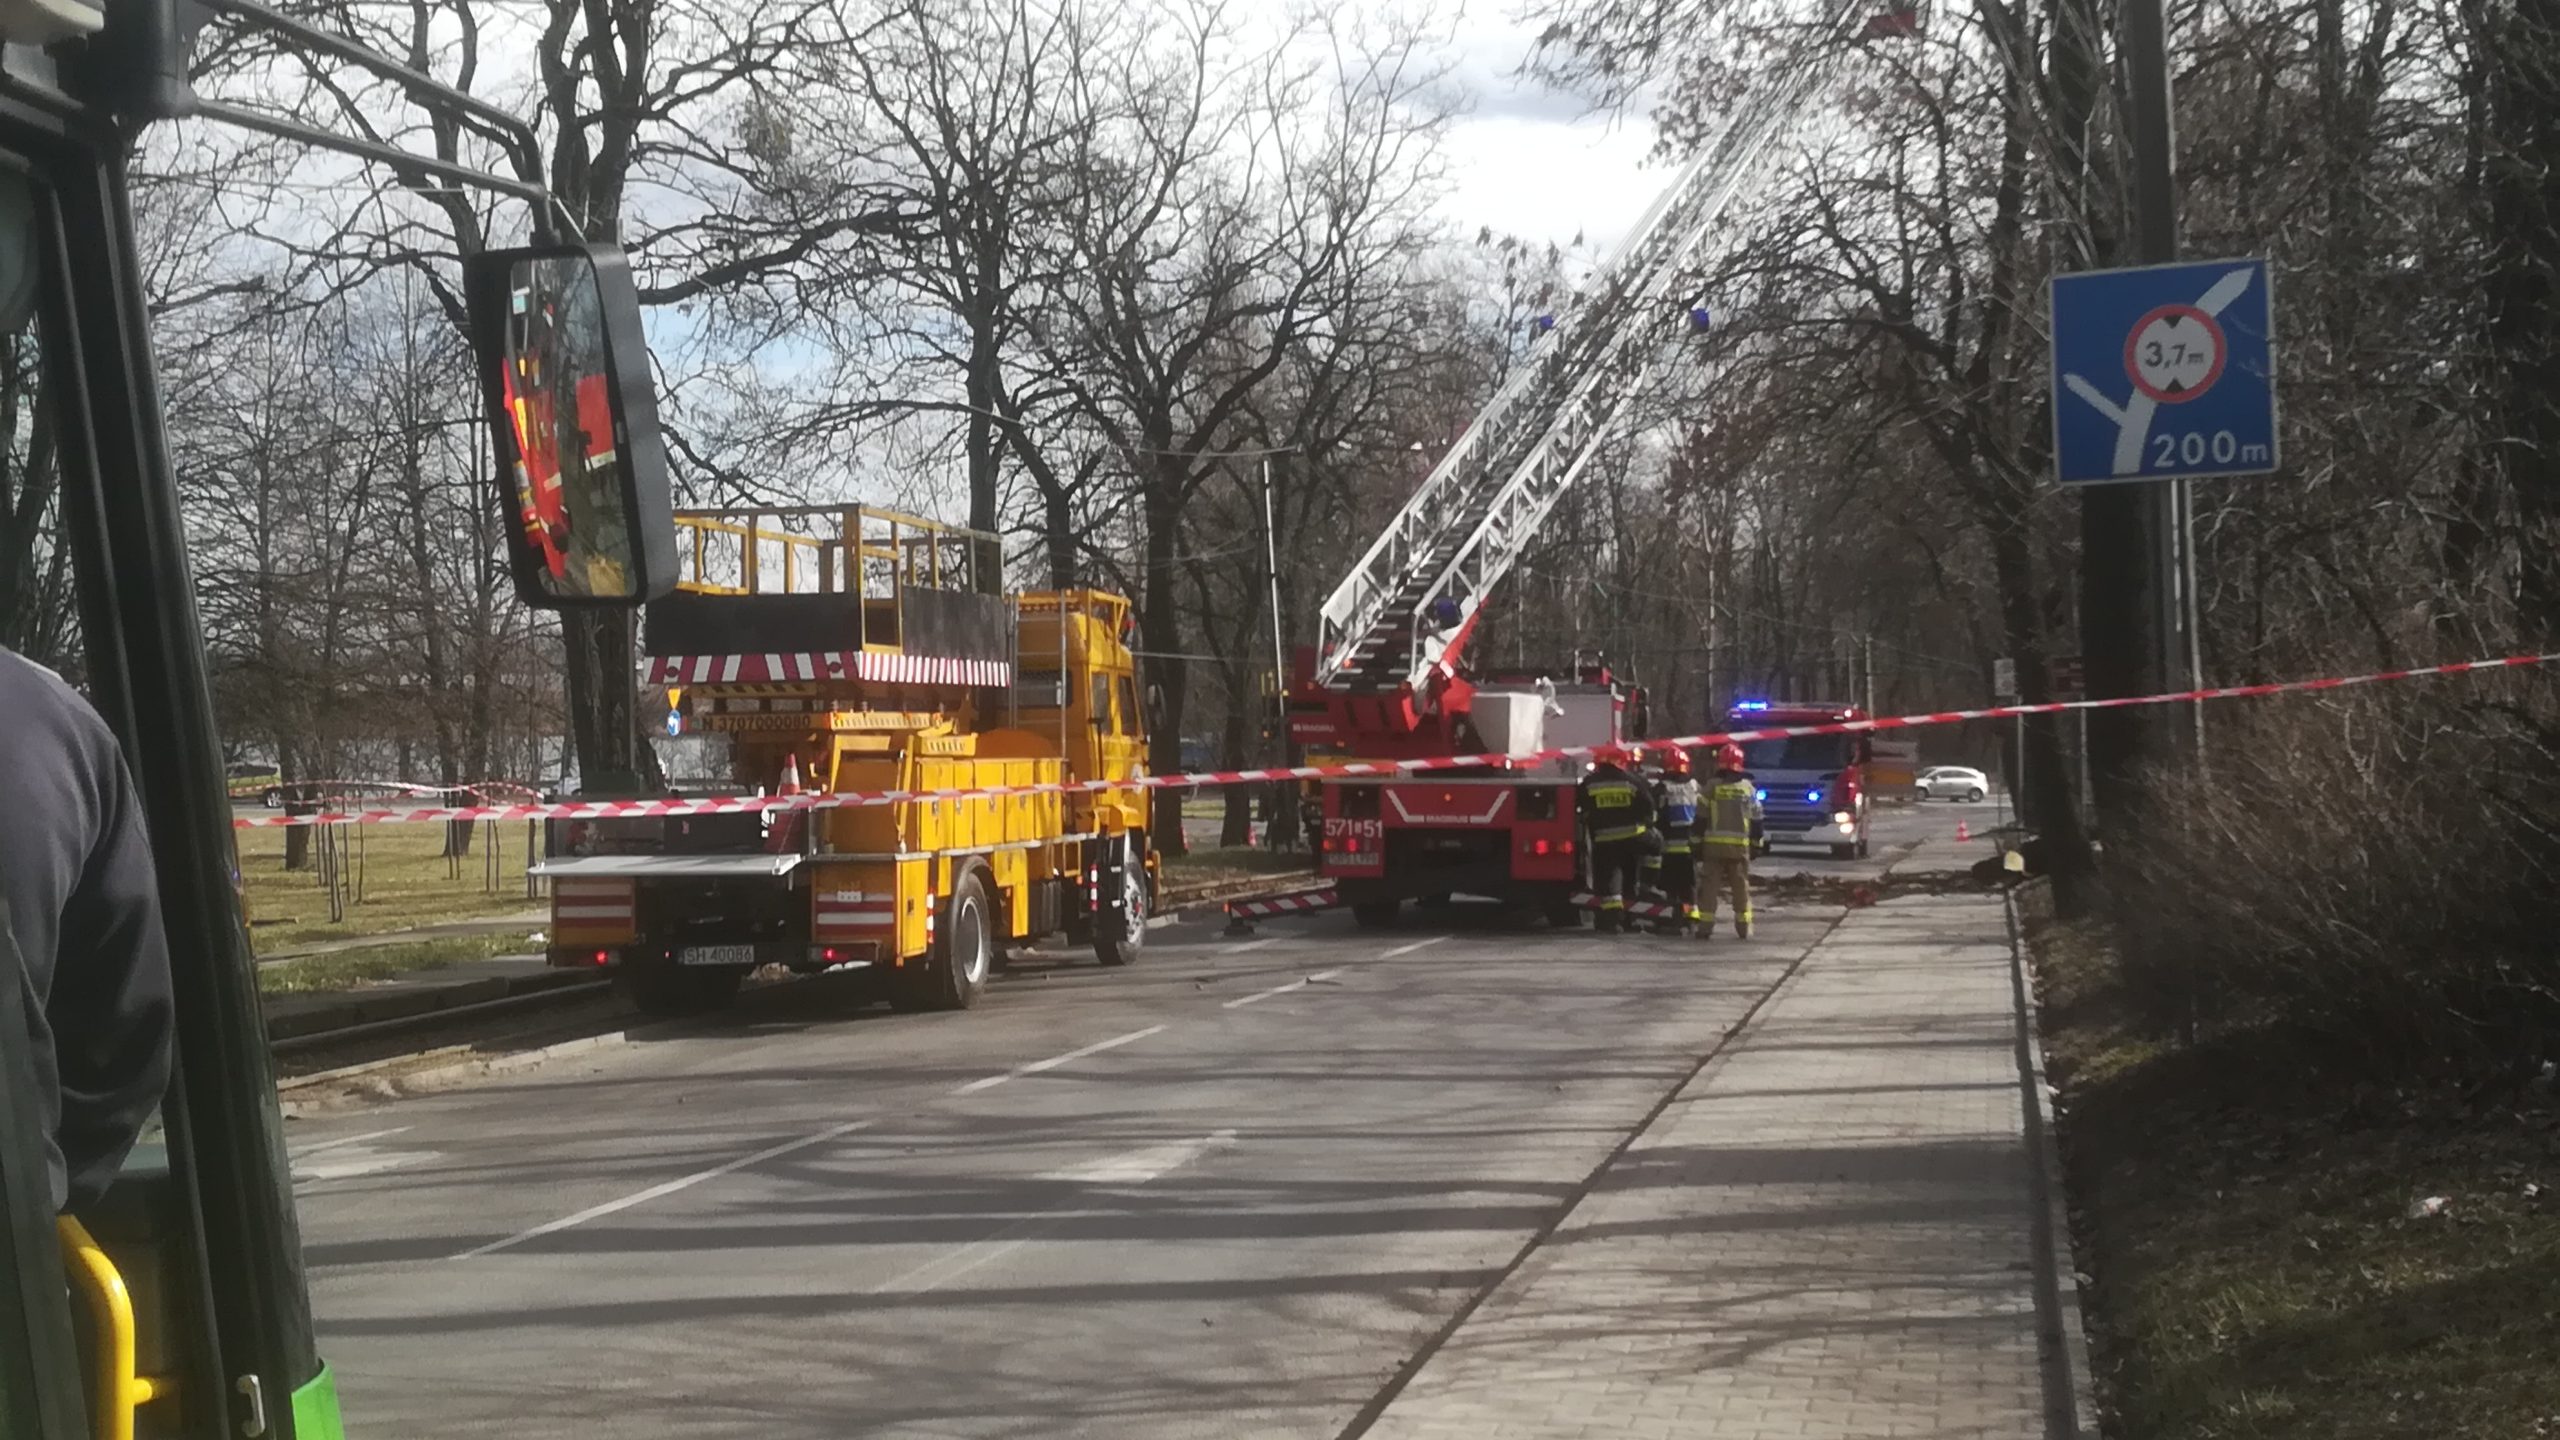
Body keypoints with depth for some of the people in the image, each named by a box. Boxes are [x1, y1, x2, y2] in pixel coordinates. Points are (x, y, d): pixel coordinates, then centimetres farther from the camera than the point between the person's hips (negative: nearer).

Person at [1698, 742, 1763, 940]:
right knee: (1741, 886, 11)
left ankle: (1706, 925, -5)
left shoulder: (1712, 787, -3)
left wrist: (1698, 843, 4)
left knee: (1711, 885, 1)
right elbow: (1756, 820, 8)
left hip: (1713, 844, -2)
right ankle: (1744, 926, 13)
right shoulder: (1748, 788, 5)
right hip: (1740, 845, 2)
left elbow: (1701, 819, -2)